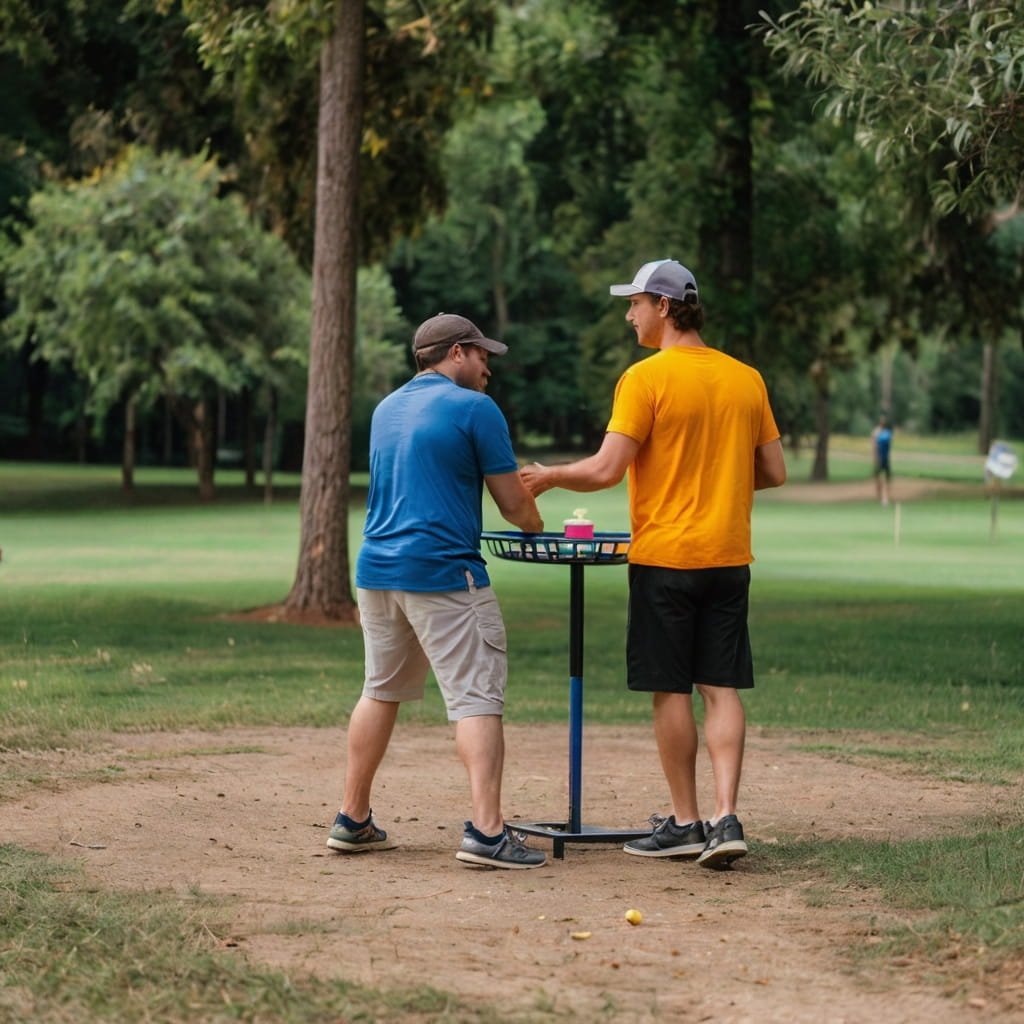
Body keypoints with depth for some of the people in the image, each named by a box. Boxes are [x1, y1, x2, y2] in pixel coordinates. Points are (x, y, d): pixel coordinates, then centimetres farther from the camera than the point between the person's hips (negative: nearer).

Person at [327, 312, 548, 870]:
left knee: (380, 693, 18)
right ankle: (486, 829, -17)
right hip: (443, 573, -7)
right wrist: (534, 523, 19)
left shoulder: (386, 409, 17)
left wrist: (516, 478, 33)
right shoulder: (474, 408, -6)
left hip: (377, 570, 7)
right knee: (477, 697, -8)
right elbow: (513, 505, -5)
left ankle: (352, 820, 22)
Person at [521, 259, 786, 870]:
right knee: (722, 689, 4)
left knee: (672, 691, 3)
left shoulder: (647, 378, -10)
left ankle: (685, 823, 9)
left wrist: (548, 477, 3)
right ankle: (726, 819, -5)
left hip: (665, 557, -5)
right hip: (729, 557, 5)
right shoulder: (747, 379, 7)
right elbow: (774, 472, 11)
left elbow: (606, 470, -14)